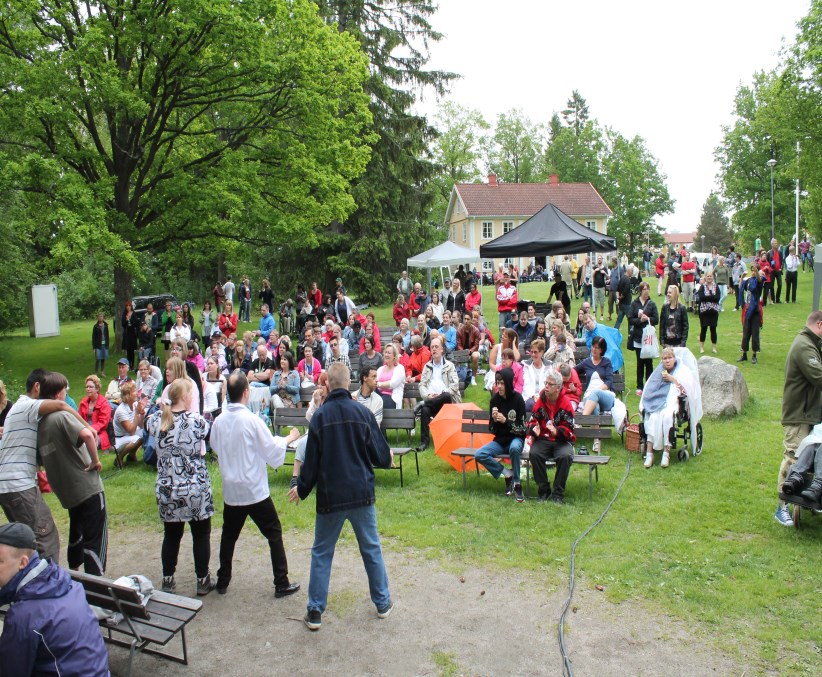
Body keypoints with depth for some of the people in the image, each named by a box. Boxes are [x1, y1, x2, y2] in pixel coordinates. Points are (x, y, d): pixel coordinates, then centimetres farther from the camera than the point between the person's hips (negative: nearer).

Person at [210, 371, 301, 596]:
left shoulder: (219, 420, -3)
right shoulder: (251, 420, -18)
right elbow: (272, 451, -11)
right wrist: (288, 439, 5)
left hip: (231, 489, 5)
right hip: (255, 490, -5)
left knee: (229, 535, 19)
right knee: (274, 533, 7)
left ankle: (222, 581, 27)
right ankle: (281, 584, 10)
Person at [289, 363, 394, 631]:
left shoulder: (320, 416, -9)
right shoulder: (363, 413, -6)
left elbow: (312, 460, -5)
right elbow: (381, 455, -2)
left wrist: (302, 489, 11)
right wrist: (388, 459, 22)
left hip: (330, 497, -1)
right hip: (362, 493, 1)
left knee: (321, 553, 12)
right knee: (371, 549, 16)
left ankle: (315, 612, 16)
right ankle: (383, 603, 27)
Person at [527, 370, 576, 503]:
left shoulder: (566, 403, -5)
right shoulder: (541, 400, 2)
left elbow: (568, 429, -7)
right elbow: (532, 421, 8)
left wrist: (557, 431, -28)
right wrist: (534, 429, -15)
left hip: (561, 440, -2)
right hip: (543, 439, 2)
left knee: (565, 456, -34)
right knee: (534, 453, -30)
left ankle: (558, 494, -17)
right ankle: (543, 491, -13)